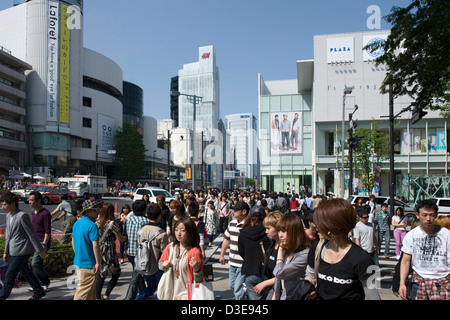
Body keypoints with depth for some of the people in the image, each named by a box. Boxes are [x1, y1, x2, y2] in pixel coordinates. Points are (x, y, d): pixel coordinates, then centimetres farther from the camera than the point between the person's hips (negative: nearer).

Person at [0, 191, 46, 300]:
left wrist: (40, 250, -14)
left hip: (22, 251, -9)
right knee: (25, 272, 18)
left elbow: (32, 234, -17)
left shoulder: (22, 216, -19)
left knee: (9, 275, -4)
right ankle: (39, 291, 32)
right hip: (14, 251, 9)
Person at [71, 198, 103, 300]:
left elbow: (73, 242, 16)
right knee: (85, 291, 3)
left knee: (91, 289, 20)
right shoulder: (92, 226, -20)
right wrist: (98, 262, -16)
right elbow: (95, 246, -23)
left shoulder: (77, 223, 8)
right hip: (88, 263, -9)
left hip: (78, 261, 9)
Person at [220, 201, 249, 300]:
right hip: (232, 262, 8)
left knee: (238, 289, -2)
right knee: (232, 286, 21)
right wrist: (222, 255, 23)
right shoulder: (232, 223, 7)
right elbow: (226, 239, 19)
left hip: (243, 263, -8)